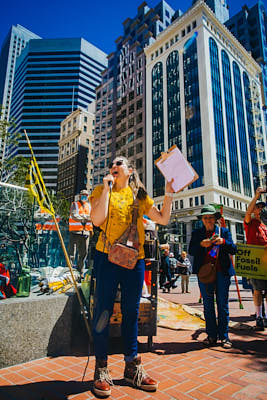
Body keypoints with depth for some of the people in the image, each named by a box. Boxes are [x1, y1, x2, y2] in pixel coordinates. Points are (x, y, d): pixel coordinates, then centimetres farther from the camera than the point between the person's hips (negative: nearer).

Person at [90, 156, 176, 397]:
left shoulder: (139, 196, 14)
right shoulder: (102, 190, 6)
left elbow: (163, 219, 12)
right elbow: (97, 219, -11)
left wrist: (169, 194, 5)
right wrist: (107, 188, -9)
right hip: (108, 257, -3)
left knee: (131, 312, 12)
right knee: (103, 311, 3)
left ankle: (132, 367, 26)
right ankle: (101, 369, 20)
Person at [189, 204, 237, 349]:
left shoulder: (224, 231, 10)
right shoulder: (196, 233, 11)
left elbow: (233, 250, 3)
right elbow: (191, 251, 1)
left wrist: (223, 241, -16)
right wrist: (201, 244, -16)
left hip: (222, 272, 0)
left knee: (223, 305, 3)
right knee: (208, 305, 5)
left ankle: (224, 336, 14)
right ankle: (211, 335, 17)